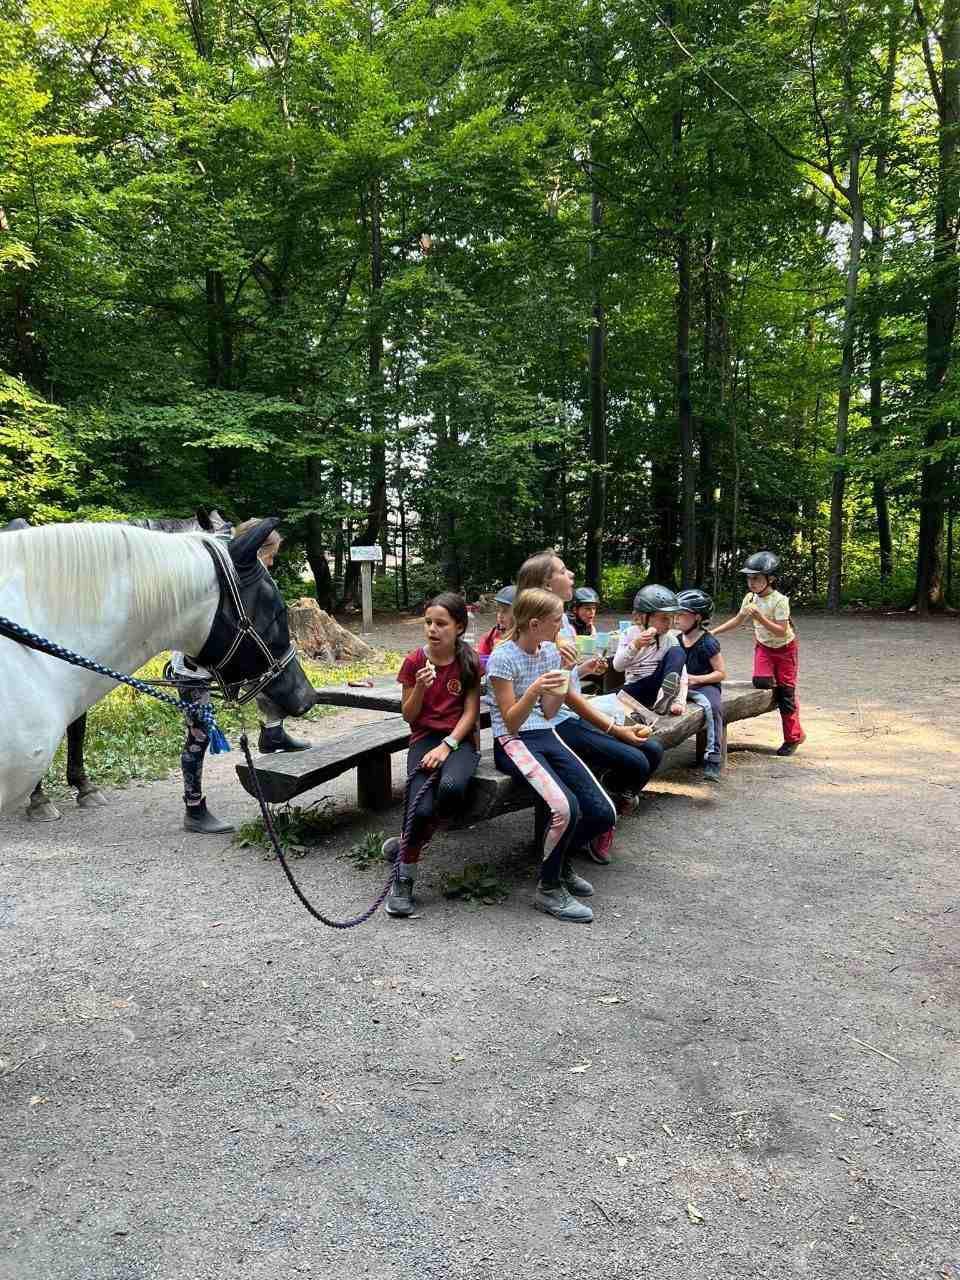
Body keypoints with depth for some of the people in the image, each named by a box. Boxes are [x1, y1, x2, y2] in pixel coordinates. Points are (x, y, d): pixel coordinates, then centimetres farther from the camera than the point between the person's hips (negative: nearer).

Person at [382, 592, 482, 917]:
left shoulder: (469, 662, 1)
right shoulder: (414, 661, 2)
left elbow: (470, 712, -3)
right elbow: (409, 715, 5)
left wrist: (447, 746, -16)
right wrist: (421, 687, -14)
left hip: (459, 739, 0)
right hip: (424, 738, 0)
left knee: (451, 787, -35)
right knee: (421, 808, -27)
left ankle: (408, 842, -7)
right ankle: (404, 881, -5)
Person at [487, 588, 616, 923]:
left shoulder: (551, 652, 9)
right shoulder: (503, 658, -12)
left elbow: (548, 714, 11)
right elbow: (512, 723, -14)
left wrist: (563, 684, -3)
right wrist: (534, 690, -29)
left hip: (547, 737, 7)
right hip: (513, 742, -7)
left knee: (603, 813, -9)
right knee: (565, 808, -30)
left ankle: (559, 860, 20)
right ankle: (548, 889, -6)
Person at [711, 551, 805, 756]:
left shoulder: (779, 601, -24)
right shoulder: (750, 598, -6)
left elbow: (781, 631, -29)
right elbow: (737, 620, 8)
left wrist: (759, 617, -38)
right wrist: (714, 632, 2)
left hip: (785, 648, -5)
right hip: (764, 647, 5)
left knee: (786, 692, -2)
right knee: (761, 682, -19)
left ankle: (793, 737, 10)